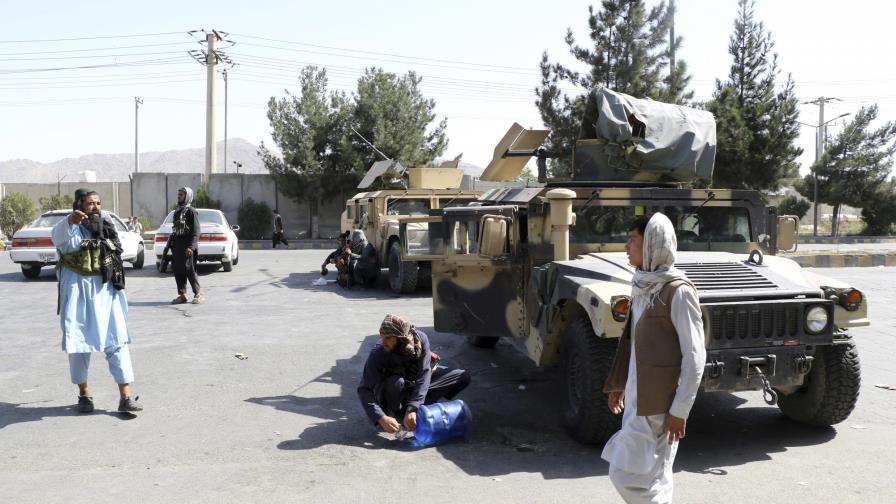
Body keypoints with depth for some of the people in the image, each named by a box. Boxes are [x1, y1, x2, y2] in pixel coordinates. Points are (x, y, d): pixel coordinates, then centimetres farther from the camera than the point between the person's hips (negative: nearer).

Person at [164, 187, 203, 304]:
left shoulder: (191, 211, -5)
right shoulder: (177, 212, 19)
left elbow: (196, 231, -12)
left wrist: (191, 247, -23)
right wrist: (167, 248, 20)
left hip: (187, 247, -8)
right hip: (177, 246, 8)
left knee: (189, 270, -10)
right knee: (177, 270, 5)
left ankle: (198, 294, 1)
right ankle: (182, 295, 11)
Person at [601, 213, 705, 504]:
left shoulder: (677, 291, -17)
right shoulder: (643, 285, 7)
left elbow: (694, 356, -17)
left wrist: (679, 410, -18)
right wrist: (618, 383, 18)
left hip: (658, 402, -8)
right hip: (637, 396, 8)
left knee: (628, 475, -2)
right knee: (652, 475, 17)